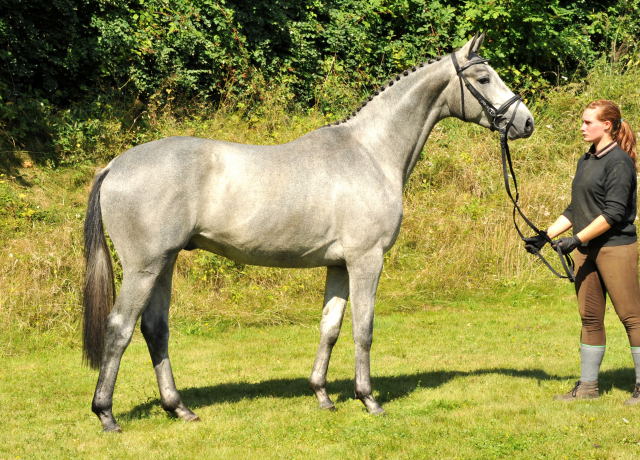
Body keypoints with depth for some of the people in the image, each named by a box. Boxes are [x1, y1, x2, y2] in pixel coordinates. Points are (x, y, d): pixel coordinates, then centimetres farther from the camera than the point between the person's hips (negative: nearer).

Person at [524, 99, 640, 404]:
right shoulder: (586, 161, 14)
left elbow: (614, 213, -18)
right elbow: (575, 210, 20)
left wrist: (576, 239, -20)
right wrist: (546, 236, 11)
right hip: (586, 251, 9)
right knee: (590, 318, 11)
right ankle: (588, 386, 17)